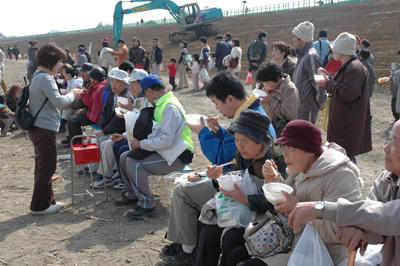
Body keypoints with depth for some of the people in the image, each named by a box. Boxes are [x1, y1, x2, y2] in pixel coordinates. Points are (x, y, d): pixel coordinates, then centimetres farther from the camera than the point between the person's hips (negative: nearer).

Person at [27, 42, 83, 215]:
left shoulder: (38, 76, 15)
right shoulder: (45, 78, -18)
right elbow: (58, 101, -25)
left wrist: (71, 95, 7)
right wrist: (72, 94, -8)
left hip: (38, 128, 11)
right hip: (45, 129, -11)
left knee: (43, 166, 17)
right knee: (47, 167, -1)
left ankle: (47, 201, 29)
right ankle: (39, 206, 8)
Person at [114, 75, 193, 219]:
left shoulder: (170, 107, -21)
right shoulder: (161, 104, 11)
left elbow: (166, 140, -29)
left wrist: (140, 144, -21)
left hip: (175, 158, -10)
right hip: (161, 150, 10)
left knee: (135, 164, -25)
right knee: (124, 157, 8)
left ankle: (147, 205, -11)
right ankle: (133, 195, 22)